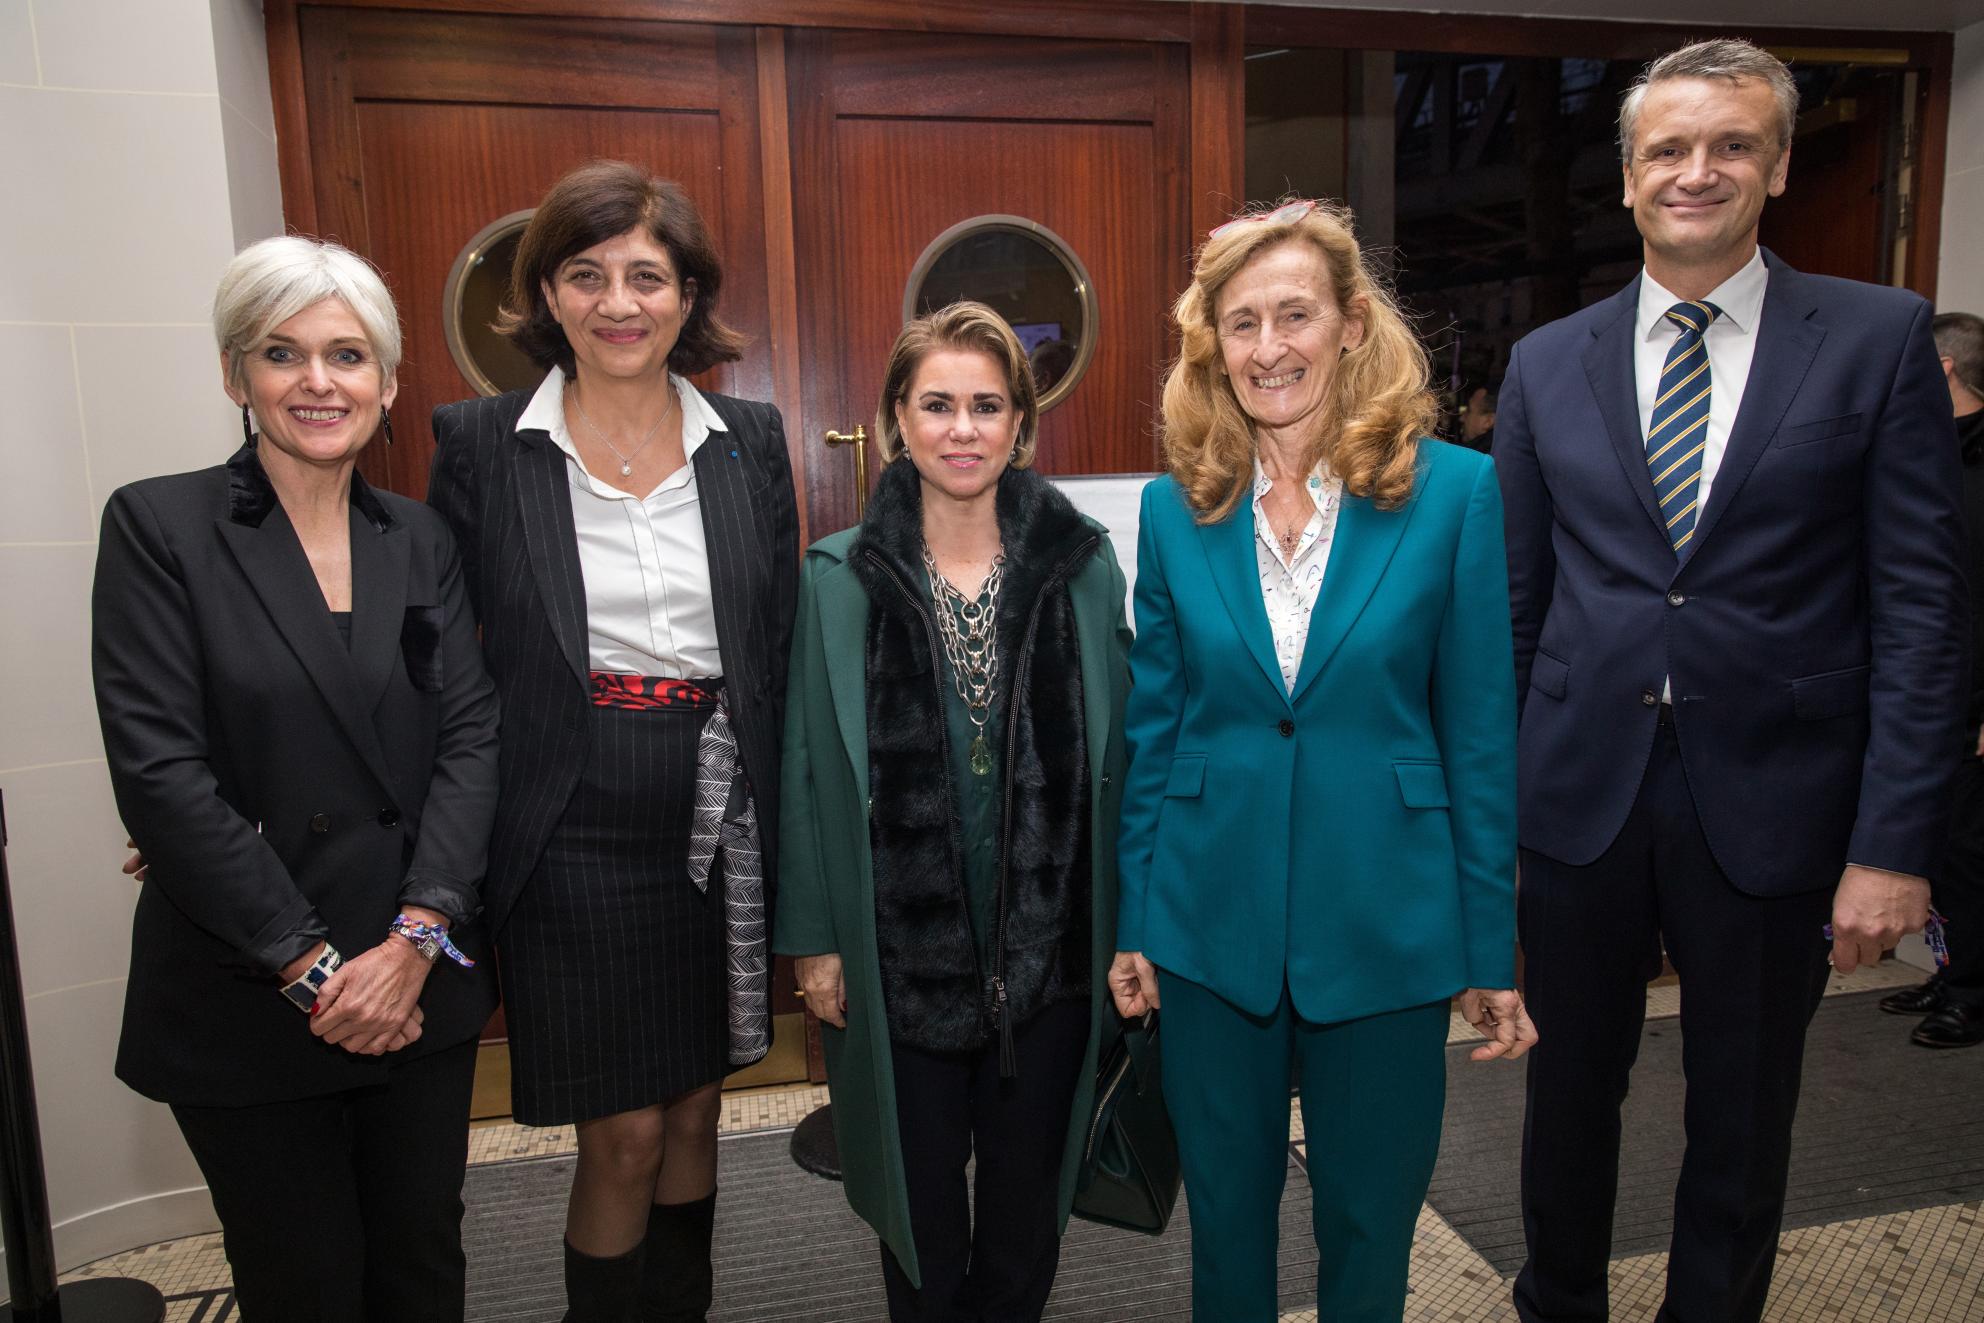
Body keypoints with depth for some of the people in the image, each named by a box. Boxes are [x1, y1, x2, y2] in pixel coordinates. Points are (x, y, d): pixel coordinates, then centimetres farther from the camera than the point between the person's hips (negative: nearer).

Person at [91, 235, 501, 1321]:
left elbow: (471, 736, -2)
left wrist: (415, 939, -13)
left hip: (422, 982, 3)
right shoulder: (158, 526, -6)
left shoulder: (421, 540, 5)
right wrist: (310, 967, -14)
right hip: (246, 999, -3)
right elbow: (159, 773, -13)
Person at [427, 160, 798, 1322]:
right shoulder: (479, 444, -3)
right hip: (574, 841, -2)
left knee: (694, 1112, 16)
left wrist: (776, 825, 3)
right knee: (625, 1135, 6)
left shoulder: (750, 442, 3)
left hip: (718, 832, 3)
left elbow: (782, 648, 6)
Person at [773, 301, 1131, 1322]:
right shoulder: (839, 580, -5)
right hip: (899, 950, -1)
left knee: (1027, 1199, 18)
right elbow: (810, 769, -2)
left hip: (1046, 943, 1)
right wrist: (814, 939, -2)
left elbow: (1113, 752, 1)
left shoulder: (1081, 568, -2)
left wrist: (1122, 929, 1)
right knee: (921, 1198, 16)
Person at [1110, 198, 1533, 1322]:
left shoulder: (1455, 491, -6)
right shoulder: (1177, 507, -1)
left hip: (1385, 922, -1)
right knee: (1225, 1208, 19)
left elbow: (1481, 728, -4)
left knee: (1370, 1219, 17)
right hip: (1213, 920, 2)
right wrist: (1133, 922, 4)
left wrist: (1492, 946, -2)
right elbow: (1154, 723, 4)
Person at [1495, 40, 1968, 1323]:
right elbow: (1516, 599, 6)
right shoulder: (1547, 363, 5)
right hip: (1581, 788, 2)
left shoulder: (1881, 338, -1)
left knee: (1743, 1120, 16)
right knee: (1570, 1093, 17)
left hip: (1772, 798, -1)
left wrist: (1895, 841, -10)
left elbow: (1921, 605, -5)